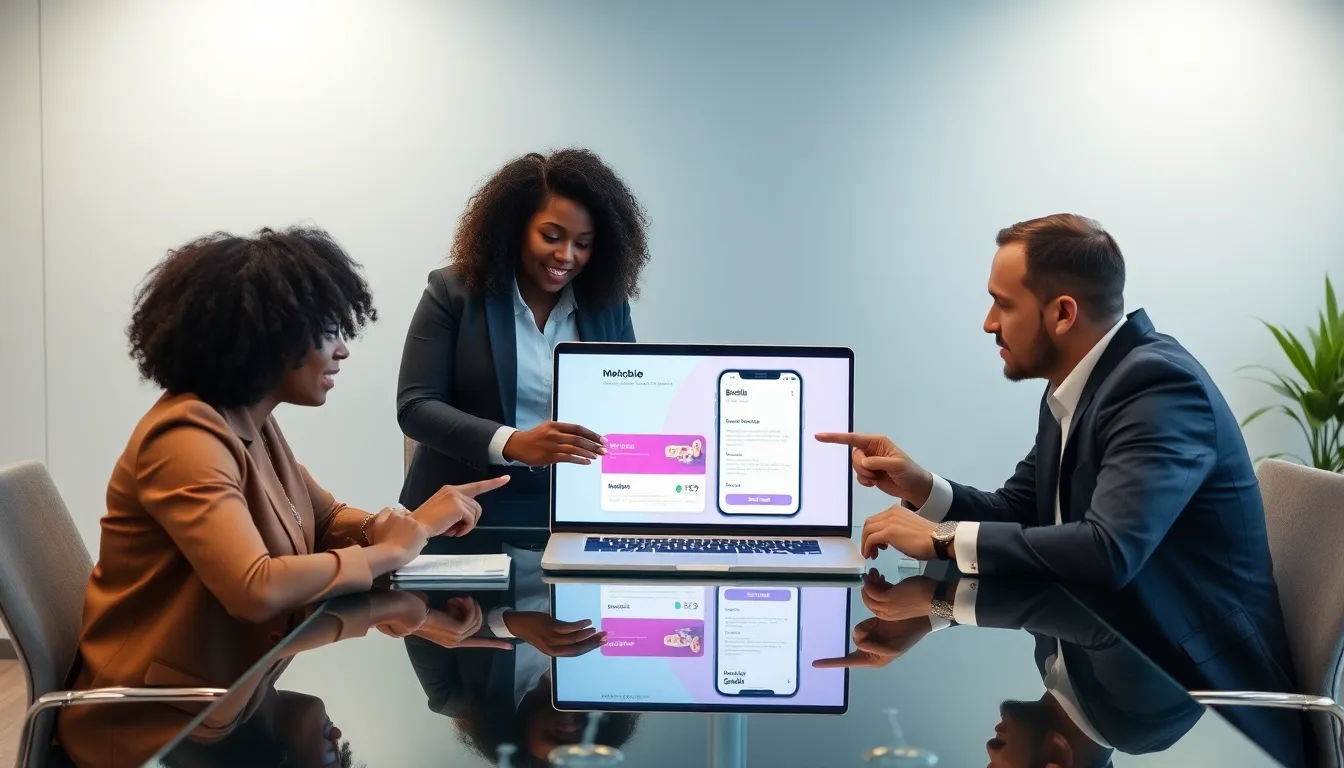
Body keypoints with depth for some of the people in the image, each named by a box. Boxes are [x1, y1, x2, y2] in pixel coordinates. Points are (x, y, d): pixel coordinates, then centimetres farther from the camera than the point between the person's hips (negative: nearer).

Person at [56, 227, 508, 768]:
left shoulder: (254, 426, 6)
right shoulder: (187, 437, -23)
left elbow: (328, 520, 14)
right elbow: (257, 590, -35)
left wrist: (409, 524, -8)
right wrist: (387, 552, -21)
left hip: (232, 694, 8)